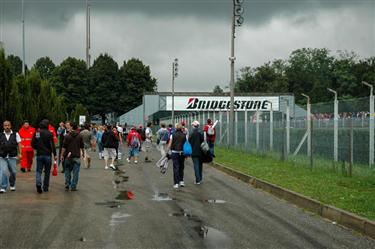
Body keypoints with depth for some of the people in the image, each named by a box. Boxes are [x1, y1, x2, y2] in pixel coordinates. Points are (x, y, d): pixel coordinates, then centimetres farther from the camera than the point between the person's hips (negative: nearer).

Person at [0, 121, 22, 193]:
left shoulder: (15, 134, 5)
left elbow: (19, 144, 5)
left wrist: (20, 154, -3)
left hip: (12, 157, 0)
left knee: (13, 172, 6)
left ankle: (12, 185, 29)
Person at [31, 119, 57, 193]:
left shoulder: (36, 133, 1)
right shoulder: (49, 133, -10)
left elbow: (32, 143, 5)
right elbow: (52, 145, -13)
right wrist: (55, 154, -6)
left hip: (39, 155, 2)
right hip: (47, 155, -2)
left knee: (38, 171, 6)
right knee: (47, 171, 11)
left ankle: (38, 183, -20)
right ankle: (45, 187, 15)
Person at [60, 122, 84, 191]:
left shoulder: (67, 136, -3)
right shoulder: (79, 136, 0)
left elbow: (64, 147, -5)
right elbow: (82, 146, 7)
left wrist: (62, 155, 1)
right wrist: (83, 153, 23)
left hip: (68, 156, 0)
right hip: (77, 156, 0)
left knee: (67, 171, 12)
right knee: (75, 172, 3)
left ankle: (67, 186, 8)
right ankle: (73, 187, 1)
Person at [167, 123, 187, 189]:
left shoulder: (173, 135, -4)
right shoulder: (184, 135, 0)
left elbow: (170, 145, -5)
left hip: (175, 152, -2)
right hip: (182, 153, 2)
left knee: (176, 168, 0)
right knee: (181, 167, 18)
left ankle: (176, 183, -2)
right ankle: (181, 181, 16)